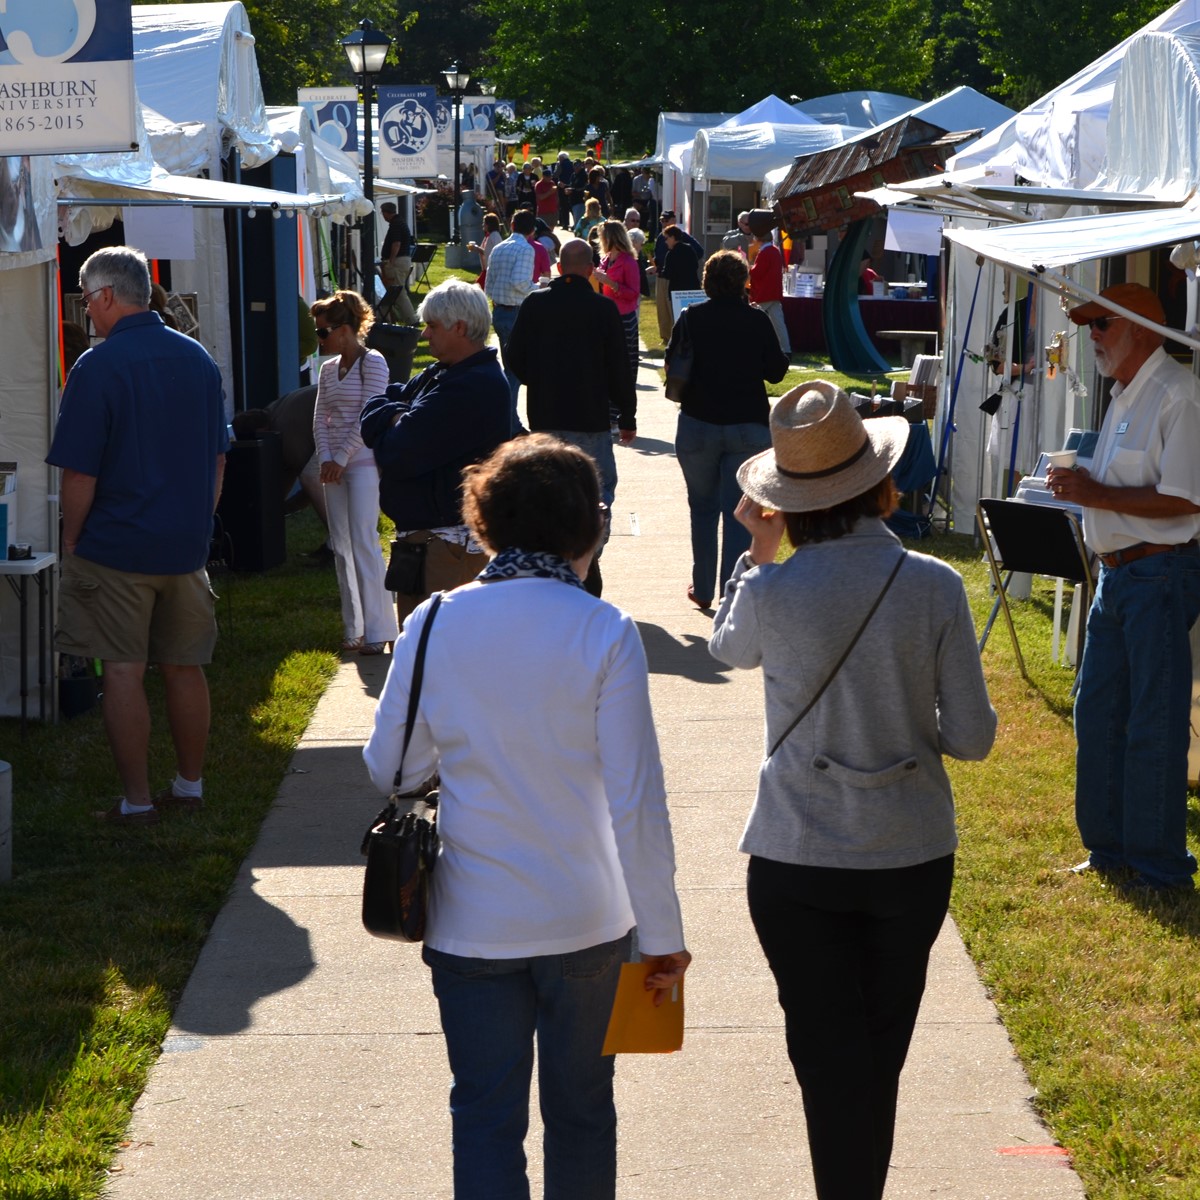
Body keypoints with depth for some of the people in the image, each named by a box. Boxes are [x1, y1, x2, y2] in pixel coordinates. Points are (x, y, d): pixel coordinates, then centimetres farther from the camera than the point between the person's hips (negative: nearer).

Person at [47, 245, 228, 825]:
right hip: (186, 547, 6)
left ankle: (136, 800, 2)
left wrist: (72, 540, -2)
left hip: (116, 545, -6)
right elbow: (217, 459, 13)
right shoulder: (198, 359, 6)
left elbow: (79, 474, -14)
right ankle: (190, 784, 23)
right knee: (184, 668, 14)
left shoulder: (97, 367, -14)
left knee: (123, 673, 0)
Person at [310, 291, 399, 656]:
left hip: (363, 462, -7)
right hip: (334, 465, 7)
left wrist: (341, 458, -13)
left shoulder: (372, 363, -7)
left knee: (363, 543, -10)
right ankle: (353, 628, 13)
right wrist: (325, 459, -4)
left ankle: (377, 629, -7)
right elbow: (320, 419, 10)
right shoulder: (329, 368, 13)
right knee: (341, 547, 7)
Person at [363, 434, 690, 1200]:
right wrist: (663, 935, -5)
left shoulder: (435, 626, -6)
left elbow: (389, 769, 2)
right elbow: (637, 803, -13)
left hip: (471, 925, 1)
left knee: (485, 1122, 9)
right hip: (586, 921, -1)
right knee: (581, 1113, 16)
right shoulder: (605, 634, -13)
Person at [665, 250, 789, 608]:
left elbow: (671, 364, 4)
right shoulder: (757, 321, -6)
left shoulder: (691, 318, -5)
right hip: (749, 427, -1)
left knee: (703, 507, 15)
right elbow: (776, 371, 0)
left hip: (697, 426, 1)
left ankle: (702, 589, 21)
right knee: (738, 512, 2)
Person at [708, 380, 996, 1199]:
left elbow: (728, 647, 11)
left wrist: (756, 549, 13)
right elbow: (973, 738, -6)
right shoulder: (934, 587, -12)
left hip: (798, 863, -1)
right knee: (880, 1056, 19)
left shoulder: (772, 593, -14)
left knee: (831, 1063, 7)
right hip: (912, 856, 2)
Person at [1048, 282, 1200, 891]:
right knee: (1097, 714, 13)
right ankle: (1109, 849, 24)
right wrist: (1081, 485, 7)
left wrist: (1099, 495, -18)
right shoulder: (1125, 395, 17)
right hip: (1117, 573, 10)